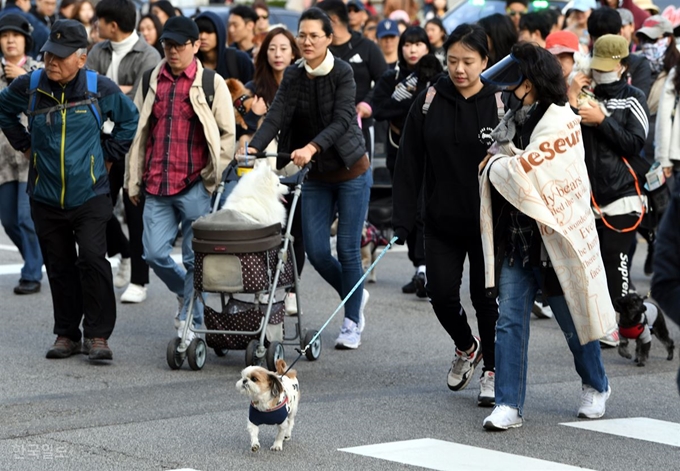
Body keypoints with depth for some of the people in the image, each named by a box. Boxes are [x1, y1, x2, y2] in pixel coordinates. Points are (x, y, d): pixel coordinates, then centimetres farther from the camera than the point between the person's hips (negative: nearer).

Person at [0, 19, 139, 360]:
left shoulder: (100, 89, -5)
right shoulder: (29, 86, -2)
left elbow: (129, 118, 13)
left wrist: (109, 154, 8)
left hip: (90, 195, -2)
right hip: (46, 198, 2)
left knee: (92, 259, -13)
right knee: (59, 267, 8)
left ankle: (97, 335, -4)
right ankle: (66, 334, 19)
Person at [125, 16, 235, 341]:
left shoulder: (211, 83, 1)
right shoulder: (150, 82, 11)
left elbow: (227, 134, 2)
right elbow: (136, 132, 15)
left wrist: (213, 178, -3)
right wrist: (133, 181, 12)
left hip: (195, 188, -3)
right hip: (156, 186, 3)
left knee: (195, 258, -1)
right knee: (155, 253, -1)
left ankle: (191, 321, 9)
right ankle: (186, 293, 26)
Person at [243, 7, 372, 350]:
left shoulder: (342, 72, -12)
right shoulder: (293, 76, 0)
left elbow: (342, 120, -23)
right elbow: (276, 116, -11)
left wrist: (311, 147, -38)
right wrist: (254, 147, -28)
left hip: (350, 170, -4)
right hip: (316, 176, 4)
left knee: (347, 248, -2)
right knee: (316, 251, 0)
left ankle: (352, 322, 12)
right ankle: (355, 295, 28)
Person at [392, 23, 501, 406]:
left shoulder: (500, 104, -7)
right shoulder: (428, 103, -2)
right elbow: (409, 164, 0)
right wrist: (403, 219, -5)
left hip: (487, 221, -2)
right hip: (442, 220, 2)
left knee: (485, 296, 2)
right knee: (442, 293, -1)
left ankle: (492, 371, 19)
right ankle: (466, 347, 29)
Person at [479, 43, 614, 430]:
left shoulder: (560, 120, -13)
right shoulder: (513, 119, 11)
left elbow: (527, 169, -20)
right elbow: (497, 172, 24)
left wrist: (495, 165, -4)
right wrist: (498, 163, 3)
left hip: (555, 235, -6)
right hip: (515, 235, 6)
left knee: (573, 319, 9)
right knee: (510, 320, -3)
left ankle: (596, 387, 33)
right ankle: (509, 405, -3)